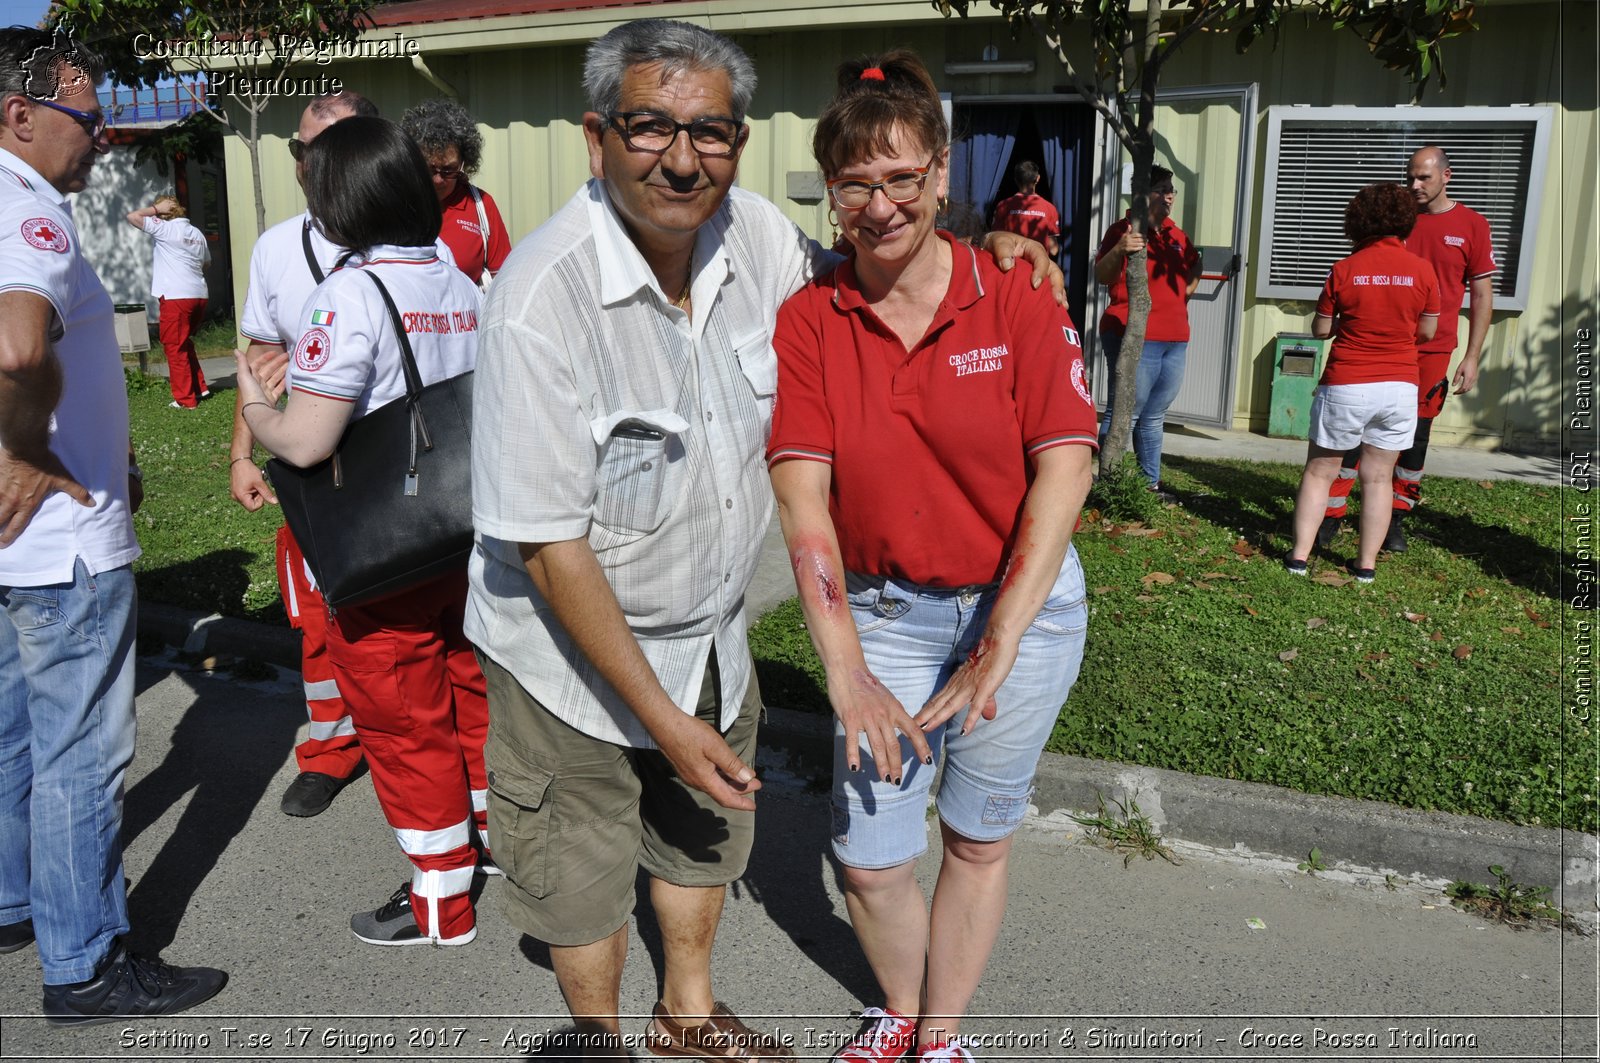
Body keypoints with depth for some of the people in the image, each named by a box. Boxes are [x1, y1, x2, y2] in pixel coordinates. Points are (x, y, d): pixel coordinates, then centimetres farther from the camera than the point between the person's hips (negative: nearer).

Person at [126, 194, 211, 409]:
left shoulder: (166, 229, -5)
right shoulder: (197, 234, 16)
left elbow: (133, 216, -8)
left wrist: (156, 208, 2)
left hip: (176, 297, -7)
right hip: (199, 295, 7)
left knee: (175, 348, 1)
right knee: (185, 344, 22)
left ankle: (185, 399, 2)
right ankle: (200, 388, 21)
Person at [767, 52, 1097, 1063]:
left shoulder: (1018, 305, -8)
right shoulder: (806, 323, -6)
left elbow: (1063, 468, -14)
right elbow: (803, 496, -13)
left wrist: (1000, 645, -21)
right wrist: (847, 673, -20)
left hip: (1022, 602, 0)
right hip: (886, 610, 1)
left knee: (979, 839, 13)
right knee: (871, 861, 4)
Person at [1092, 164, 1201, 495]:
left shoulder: (1177, 235, 14)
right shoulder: (1124, 230, -8)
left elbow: (1194, 268, 32)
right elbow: (1102, 276, -21)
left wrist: (1185, 293, 15)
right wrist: (1119, 250, -38)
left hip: (1175, 340, 8)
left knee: (1154, 417, 14)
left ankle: (1151, 483, 21)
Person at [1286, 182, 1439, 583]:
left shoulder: (1344, 270, -6)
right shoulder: (1422, 270, -2)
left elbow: (1320, 329, -1)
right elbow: (1427, 332, 6)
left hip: (1345, 387, -2)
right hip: (1399, 386, 2)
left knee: (1319, 471, 10)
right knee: (1377, 478, 10)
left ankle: (1300, 555, 7)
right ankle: (1366, 564, 13)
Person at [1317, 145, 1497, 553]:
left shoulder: (1472, 225, 2)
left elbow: (1482, 295, 3)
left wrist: (1471, 358, -3)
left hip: (1431, 351, -1)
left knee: (1416, 435, 6)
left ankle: (1396, 518, 18)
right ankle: (1332, 514, 1)